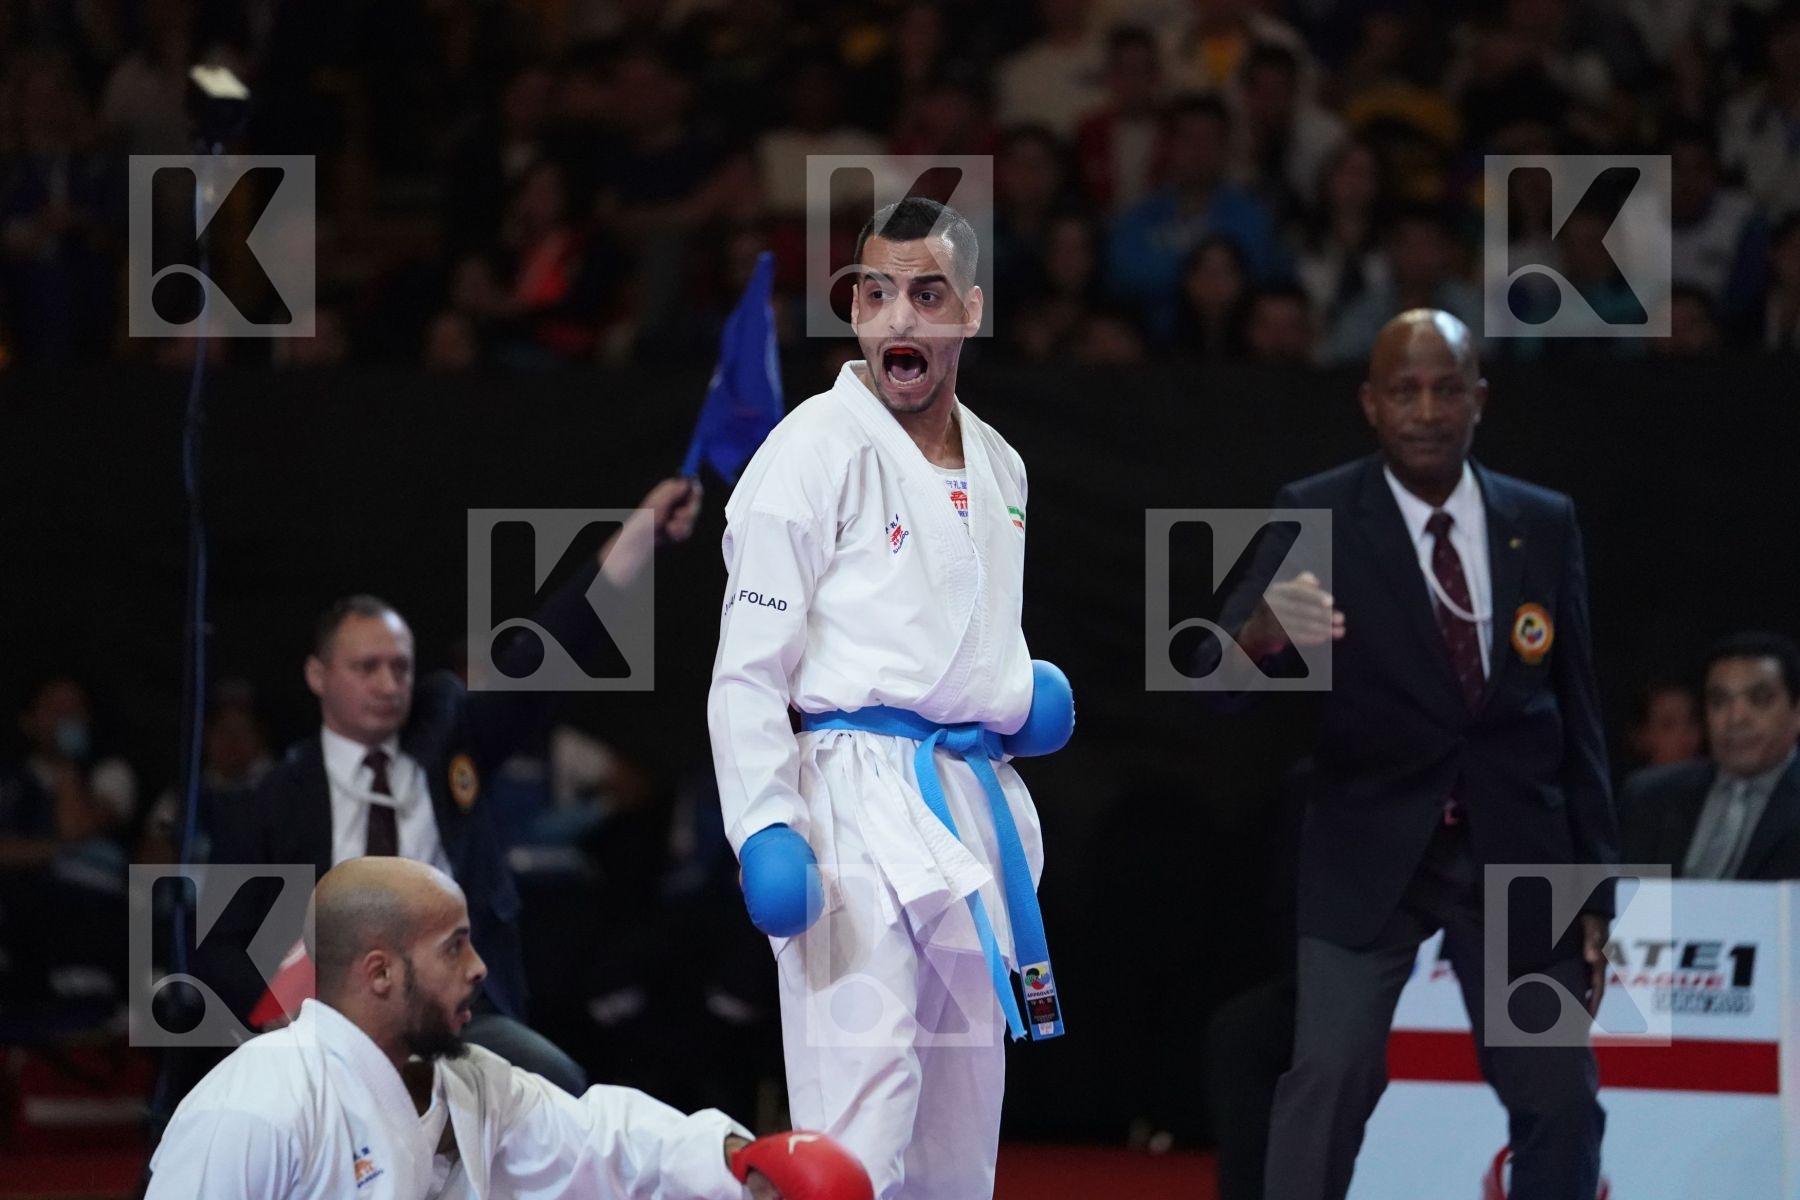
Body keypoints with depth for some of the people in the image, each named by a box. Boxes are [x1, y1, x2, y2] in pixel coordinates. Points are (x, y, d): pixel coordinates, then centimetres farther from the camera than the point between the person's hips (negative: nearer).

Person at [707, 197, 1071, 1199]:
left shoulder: (999, 468, 14)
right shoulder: (816, 450, -9)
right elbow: (749, 667, -12)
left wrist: (1023, 699, 9)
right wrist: (764, 828, -21)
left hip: (976, 803, 8)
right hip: (859, 803, -8)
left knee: (964, 1109, 13)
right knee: (862, 1113, -15)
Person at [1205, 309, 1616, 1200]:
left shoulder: (1545, 525, 2)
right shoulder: (1316, 518, -7)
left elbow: (1577, 716, 8)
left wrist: (1594, 892, 7)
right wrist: (1264, 632, -42)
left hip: (1516, 854, 3)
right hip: (1370, 852, -3)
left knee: (1562, 1102, 4)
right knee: (1330, 1076, -18)